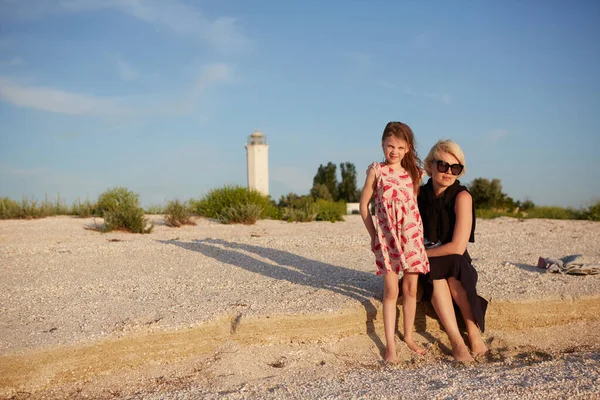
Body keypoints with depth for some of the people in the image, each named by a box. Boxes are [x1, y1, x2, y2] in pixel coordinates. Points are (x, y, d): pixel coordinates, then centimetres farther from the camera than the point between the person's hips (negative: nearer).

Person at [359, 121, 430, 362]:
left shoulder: (413, 173, 7)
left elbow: (415, 203, 15)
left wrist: (417, 231, 5)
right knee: (391, 291, -1)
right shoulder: (376, 171, -2)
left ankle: (408, 336, 24)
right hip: (386, 236, -3)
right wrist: (373, 235, -1)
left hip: (412, 235, 3)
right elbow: (364, 205, 1)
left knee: (411, 288, 8)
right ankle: (390, 345, 6)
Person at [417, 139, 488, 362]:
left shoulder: (462, 197, -14)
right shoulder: (419, 194, -3)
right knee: (436, 275, -32)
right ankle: (457, 341, -37)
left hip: (455, 263, -2)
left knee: (452, 267, -35)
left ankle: (474, 333, -24)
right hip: (426, 267, 2)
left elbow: (458, 247, -19)